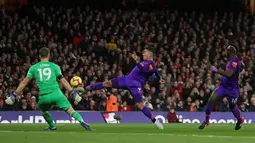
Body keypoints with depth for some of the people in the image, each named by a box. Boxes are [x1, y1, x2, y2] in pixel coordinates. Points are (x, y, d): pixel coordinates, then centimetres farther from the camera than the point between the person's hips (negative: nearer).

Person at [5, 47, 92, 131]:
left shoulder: (33, 68, 12)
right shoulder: (54, 66, 9)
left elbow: (24, 83, 11)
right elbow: (63, 81, 6)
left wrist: (14, 95, 17)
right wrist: (73, 93, 11)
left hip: (44, 96, 1)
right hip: (56, 93, -1)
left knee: (43, 110, 32)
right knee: (70, 110, -4)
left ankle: (52, 126, 35)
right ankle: (81, 121, -26)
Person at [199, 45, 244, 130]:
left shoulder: (235, 62, -22)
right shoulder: (231, 60, 5)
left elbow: (229, 74, -34)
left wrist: (216, 71, -31)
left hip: (232, 89, -7)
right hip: (223, 86, 7)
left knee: (232, 107, 12)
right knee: (211, 101, -9)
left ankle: (240, 120, 43)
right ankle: (206, 121, 2)